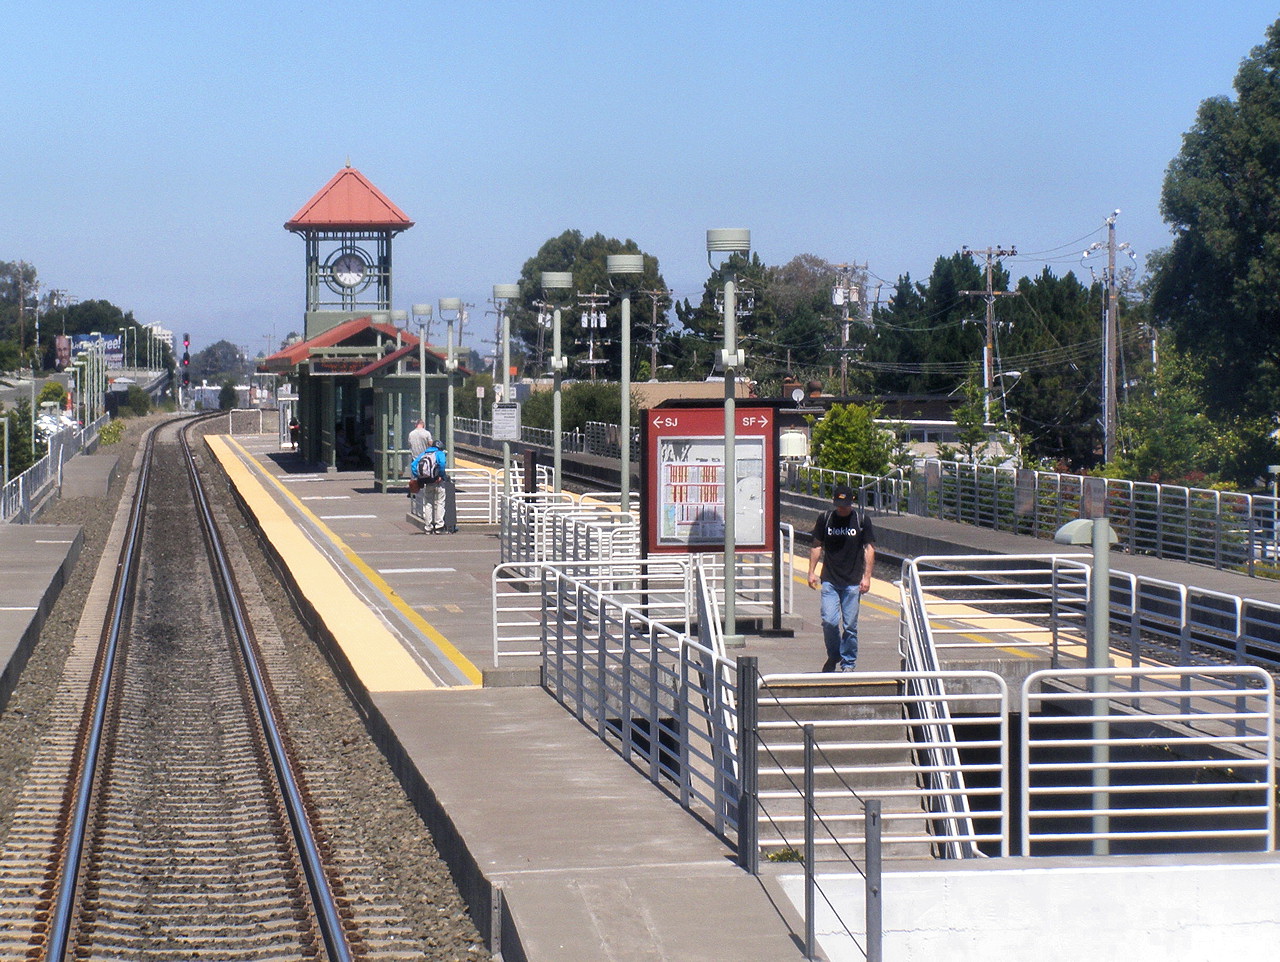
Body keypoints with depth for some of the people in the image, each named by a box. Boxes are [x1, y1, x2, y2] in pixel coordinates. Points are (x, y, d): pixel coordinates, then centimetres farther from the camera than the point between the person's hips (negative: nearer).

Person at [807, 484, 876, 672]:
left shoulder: (862, 520, 1)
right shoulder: (825, 519, 4)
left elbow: (869, 549, 2)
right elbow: (817, 546, 13)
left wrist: (867, 577, -4)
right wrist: (812, 571, 7)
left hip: (853, 582, -1)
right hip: (829, 580, 1)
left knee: (850, 625, 0)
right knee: (829, 621, -8)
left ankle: (848, 662, 13)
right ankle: (833, 655, 16)